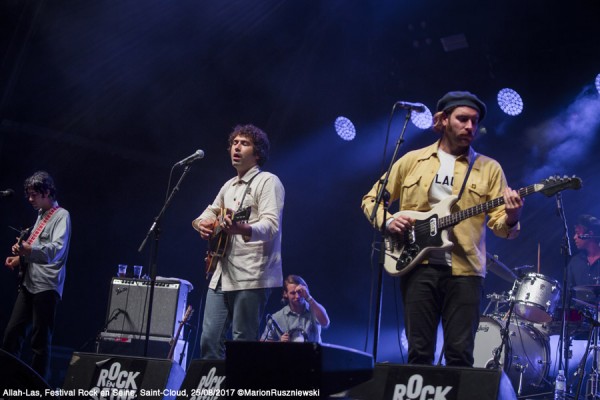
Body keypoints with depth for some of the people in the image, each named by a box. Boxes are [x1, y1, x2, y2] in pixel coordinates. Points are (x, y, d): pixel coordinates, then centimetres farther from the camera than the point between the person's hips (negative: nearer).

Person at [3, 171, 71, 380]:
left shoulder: (61, 215, -6)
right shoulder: (41, 215, 20)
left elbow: (57, 249, -22)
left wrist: (29, 249, -37)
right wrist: (20, 258, 11)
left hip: (47, 286, -8)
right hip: (28, 284, 8)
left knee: (40, 339, -6)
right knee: (12, 331, 5)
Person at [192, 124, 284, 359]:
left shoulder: (268, 182, -4)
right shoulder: (229, 186, 21)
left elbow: (272, 225, -18)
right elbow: (210, 212, 34)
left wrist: (244, 229, -38)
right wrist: (202, 223, 8)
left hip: (251, 276, -8)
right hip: (222, 274, 8)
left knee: (242, 344, -7)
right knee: (210, 339, 5)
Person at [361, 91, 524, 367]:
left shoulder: (488, 168, 10)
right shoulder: (412, 160, 12)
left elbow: (499, 222, 3)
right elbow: (372, 198, 16)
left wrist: (510, 220, -20)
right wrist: (387, 221, -3)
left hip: (464, 269, 0)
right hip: (418, 264, 1)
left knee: (460, 354, -3)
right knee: (419, 352, 1)